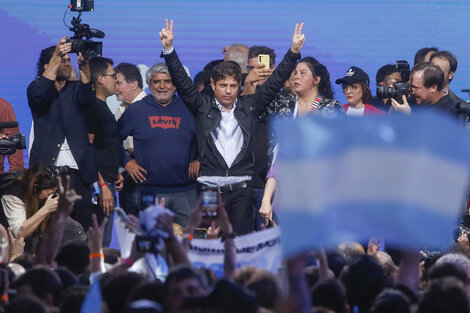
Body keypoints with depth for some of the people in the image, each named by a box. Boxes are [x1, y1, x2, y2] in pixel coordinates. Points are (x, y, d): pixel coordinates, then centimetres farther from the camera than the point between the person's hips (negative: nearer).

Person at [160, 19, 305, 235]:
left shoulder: (249, 107, 11)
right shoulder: (202, 107, 7)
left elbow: (274, 83, 9)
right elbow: (181, 81, 0)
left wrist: (294, 51, 1)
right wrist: (168, 49, -11)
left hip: (242, 189, 1)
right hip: (210, 188, -1)